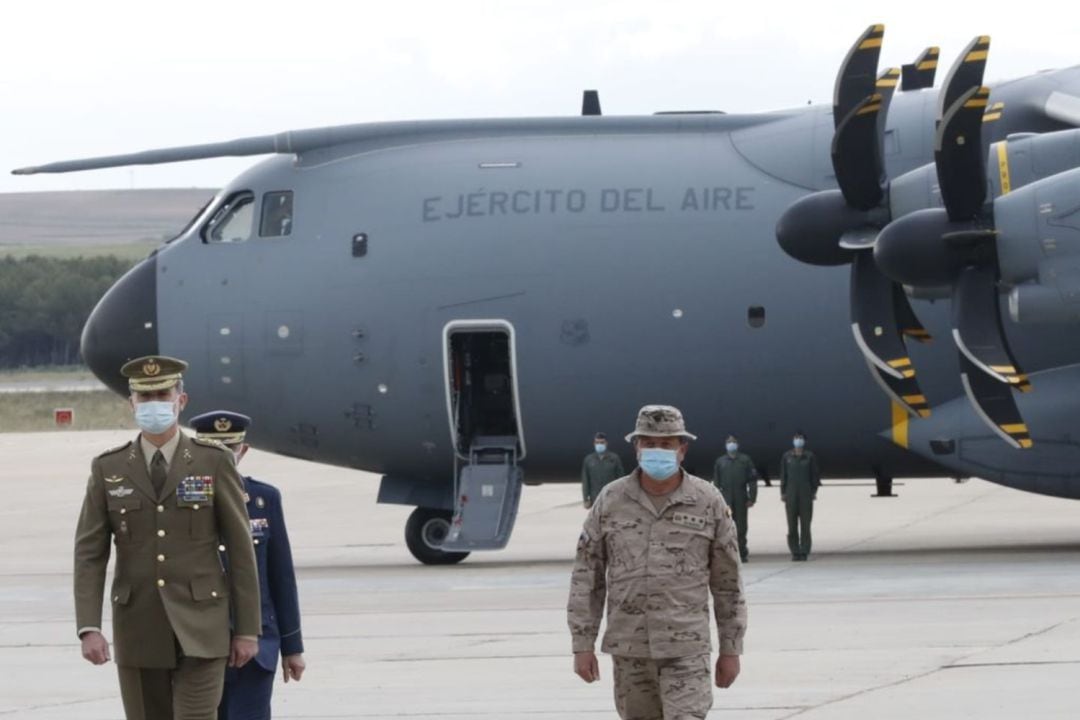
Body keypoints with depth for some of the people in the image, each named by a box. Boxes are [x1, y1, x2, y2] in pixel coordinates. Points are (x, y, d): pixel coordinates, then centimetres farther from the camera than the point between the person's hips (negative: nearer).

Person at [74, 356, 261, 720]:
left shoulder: (214, 463, -3)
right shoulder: (109, 469, 2)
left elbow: (241, 551, -1)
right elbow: (89, 555, -1)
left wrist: (248, 630, -3)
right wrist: (89, 629, -13)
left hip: (199, 629, -2)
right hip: (139, 630, 2)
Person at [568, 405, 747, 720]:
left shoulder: (709, 502, 0)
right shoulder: (611, 501, 3)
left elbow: (727, 583, 5)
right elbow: (587, 577, 5)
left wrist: (731, 650, 5)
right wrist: (582, 645, 1)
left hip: (687, 648, -2)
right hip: (628, 649, 2)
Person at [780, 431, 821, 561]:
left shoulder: (810, 456, 4)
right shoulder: (787, 457, 7)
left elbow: (815, 475, 6)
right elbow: (783, 475, 8)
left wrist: (814, 491, -1)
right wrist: (783, 493, 3)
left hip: (806, 493, -1)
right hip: (791, 493, 1)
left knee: (805, 523, -3)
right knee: (792, 523, -2)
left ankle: (804, 551, -1)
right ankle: (795, 551, 1)